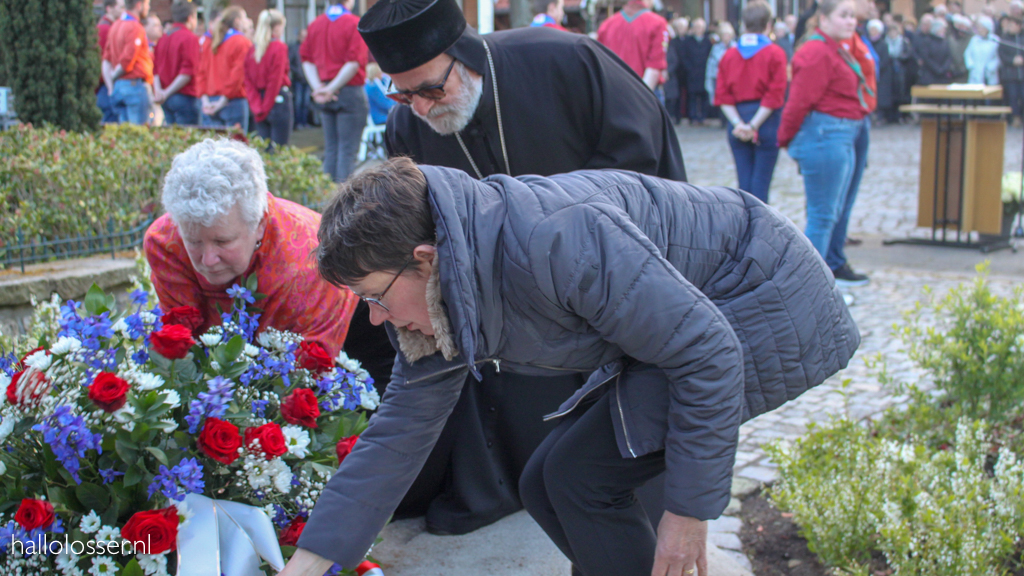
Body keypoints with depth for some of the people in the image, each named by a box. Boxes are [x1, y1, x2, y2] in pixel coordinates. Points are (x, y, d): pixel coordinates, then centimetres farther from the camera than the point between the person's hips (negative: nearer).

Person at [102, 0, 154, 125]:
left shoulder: (115, 26, 15)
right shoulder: (135, 28, -13)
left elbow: (106, 61, 14)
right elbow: (127, 62, -17)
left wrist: (111, 86, 10)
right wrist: (113, 77, 0)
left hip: (119, 86, 9)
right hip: (136, 86, -9)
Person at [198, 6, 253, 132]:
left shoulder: (208, 42, 12)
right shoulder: (243, 43, -5)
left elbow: (201, 71, 8)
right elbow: (238, 74, -13)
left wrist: (204, 99, 2)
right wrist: (223, 101, -10)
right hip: (234, 102, -5)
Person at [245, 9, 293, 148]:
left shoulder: (252, 49, 7)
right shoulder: (279, 47, -9)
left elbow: (248, 81, 2)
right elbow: (275, 81, -12)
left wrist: (257, 107, -2)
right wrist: (265, 107, -6)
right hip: (278, 101, -5)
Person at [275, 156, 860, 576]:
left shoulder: (556, 239, -34)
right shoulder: (448, 299, -5)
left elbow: (707, 354, -29)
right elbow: (401, 429, 3)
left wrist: (690, 512, -20)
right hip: (698, 316, 9)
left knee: (583, 476, -14)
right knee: (548, 484, 5)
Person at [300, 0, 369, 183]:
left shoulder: (316, 23, 9)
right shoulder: (354, 24, -10)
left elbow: (306, 59, 6)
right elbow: (353, 63, -15)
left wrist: (317, 87, -1)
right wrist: (332, 89, -10)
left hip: (325, 96, 6)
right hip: (350, 91, -6)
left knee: (330, 149, 12)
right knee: (348, 149, -3)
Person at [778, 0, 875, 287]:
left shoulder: (845, 48, 16)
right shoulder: (817, 53, -17)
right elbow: (799, 101, -16)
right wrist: (786, 140, -9)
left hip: (853, 131, 10)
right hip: (827, 134, -10)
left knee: (841, 209, 21)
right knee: (823, 215, -7)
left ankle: (835, 265, 35)